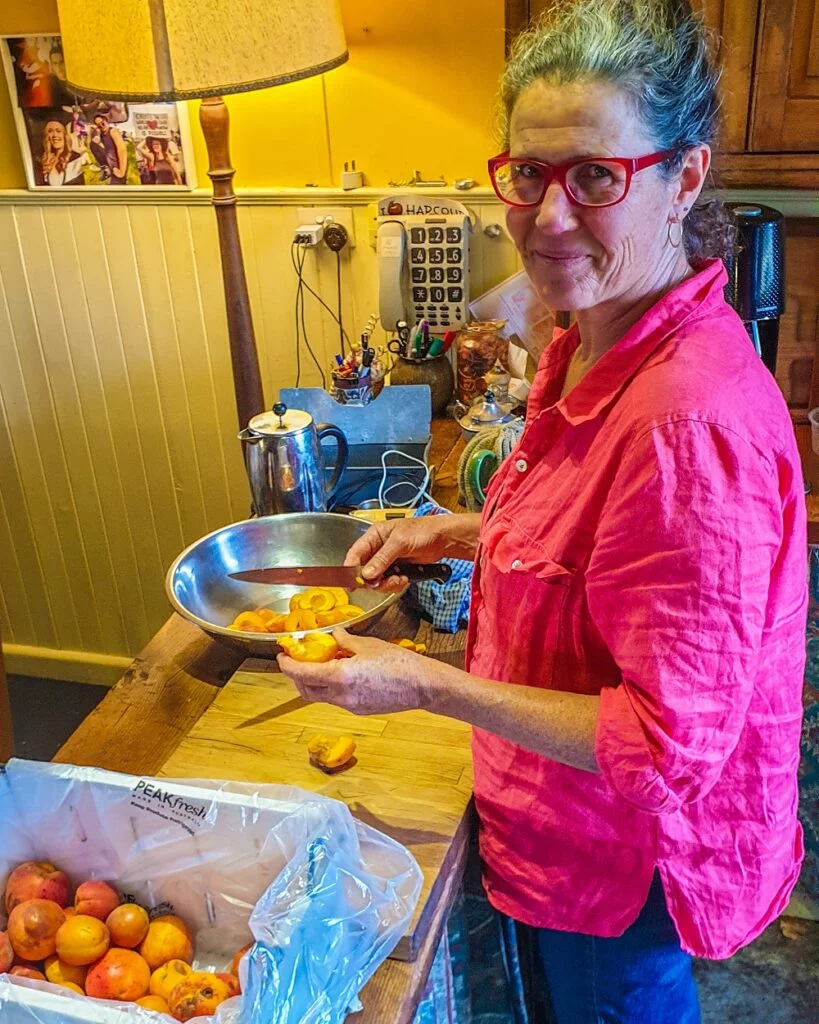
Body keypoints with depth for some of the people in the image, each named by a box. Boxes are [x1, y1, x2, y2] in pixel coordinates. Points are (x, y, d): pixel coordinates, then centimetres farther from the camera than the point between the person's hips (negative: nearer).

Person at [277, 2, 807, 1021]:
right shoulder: (591, 346, -5)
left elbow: (672, 741, -30)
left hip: (629, 853, -8)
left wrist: (426, 685, -26)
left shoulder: (695, 418, -35)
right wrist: (456, 534, -1)